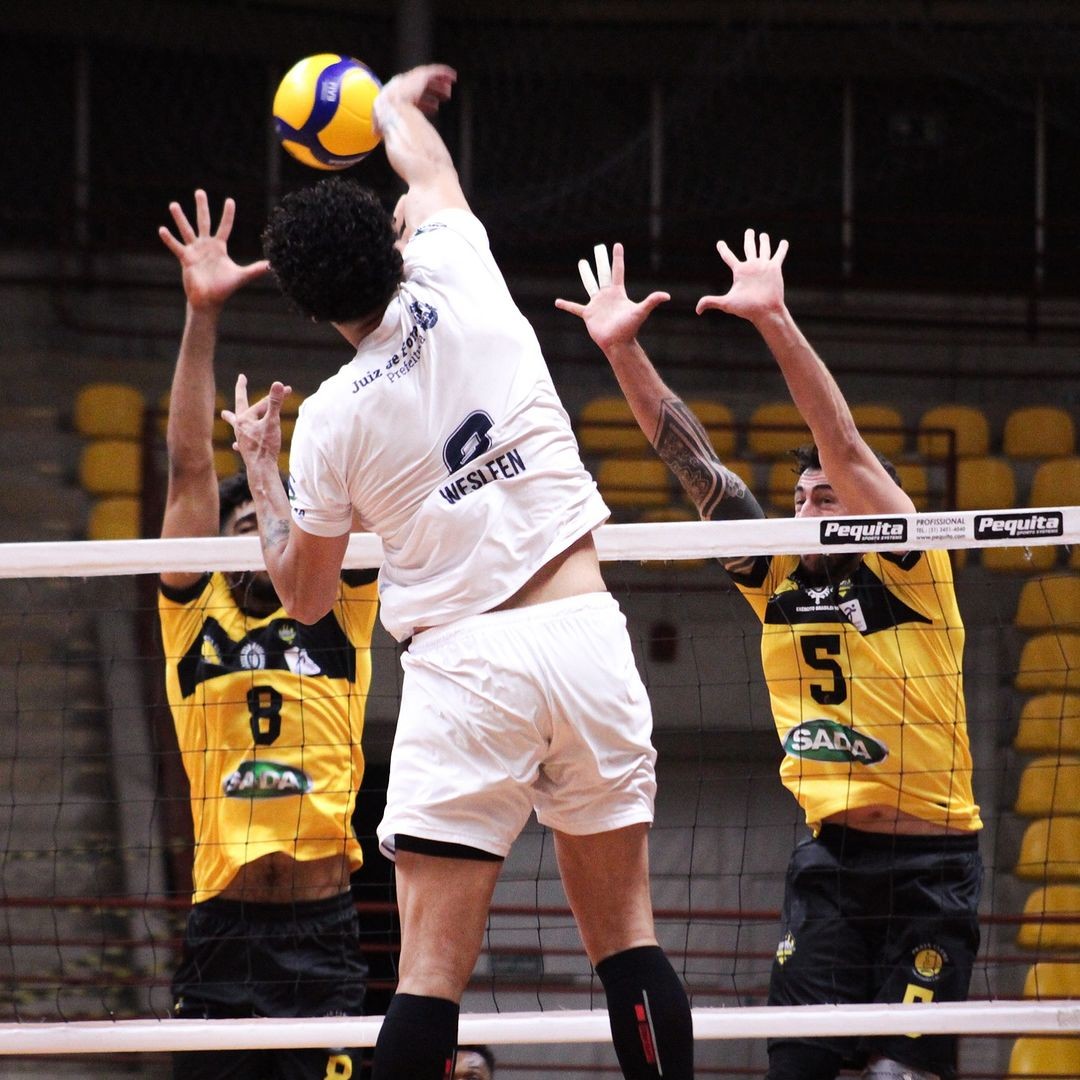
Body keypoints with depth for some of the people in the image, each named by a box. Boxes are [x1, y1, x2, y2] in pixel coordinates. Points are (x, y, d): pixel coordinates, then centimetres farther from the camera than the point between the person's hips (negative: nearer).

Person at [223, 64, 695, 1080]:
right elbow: (428, 166, 27)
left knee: (431, 969, -7)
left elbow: (304, 595, 13)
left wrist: (259, 471, 25)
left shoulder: (331, 420, 0)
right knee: (627, 938, 7)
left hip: (463, 663, -3)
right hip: (586, 636, 3)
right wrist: (396, 101, 47)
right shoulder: (460, 289, 3)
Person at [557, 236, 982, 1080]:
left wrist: (775, 321, -25)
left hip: (929, 859, -5)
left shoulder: (907, 570, -5)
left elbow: (843, 447, -16)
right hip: (830, 852, 5)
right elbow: (694, 464, 4)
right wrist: (622, 350, -4)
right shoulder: (780, 576, 9)